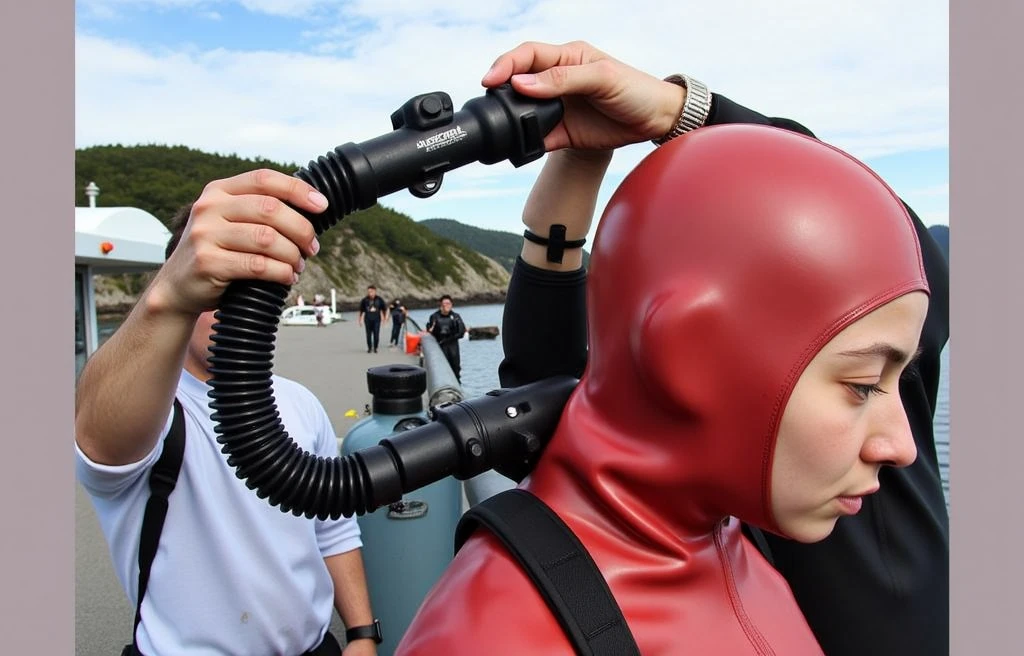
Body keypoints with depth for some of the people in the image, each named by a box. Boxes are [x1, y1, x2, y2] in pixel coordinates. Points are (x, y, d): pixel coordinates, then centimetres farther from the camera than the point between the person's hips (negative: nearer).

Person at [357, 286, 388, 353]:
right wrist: (360, 319, 11)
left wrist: (385, 317, 12)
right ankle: (369, 348, 16)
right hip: (368, 319, 0)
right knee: (369, 334, 3)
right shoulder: (365, 300, -2)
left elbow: (384, 309, 11)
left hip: (376, 320, 0)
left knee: (376, 334, -3)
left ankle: (375, 348, 11)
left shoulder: (379, 299, -1)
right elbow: (361, 310, 8)